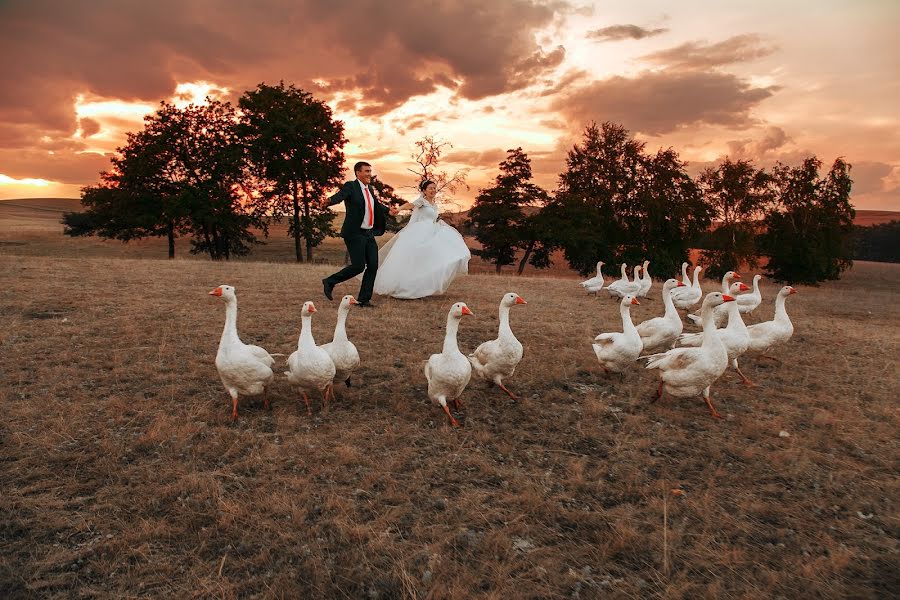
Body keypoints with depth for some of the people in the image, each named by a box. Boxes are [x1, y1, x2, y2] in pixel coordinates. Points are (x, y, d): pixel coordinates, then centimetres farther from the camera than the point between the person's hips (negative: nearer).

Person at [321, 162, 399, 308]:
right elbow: (339, 196, -26)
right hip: (355, 234, -8)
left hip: (369, 234, 8)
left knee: (373, 266, 2)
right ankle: (330, 282, 10)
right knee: (358, 266, -11)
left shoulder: (370, 189, 16)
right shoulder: (350, 186, -8)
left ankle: (364, 299, 11)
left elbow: (377, 205, 31)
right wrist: (328, 201, -46)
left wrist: (389, 211, 18)